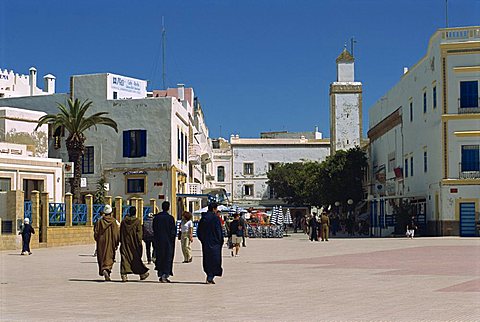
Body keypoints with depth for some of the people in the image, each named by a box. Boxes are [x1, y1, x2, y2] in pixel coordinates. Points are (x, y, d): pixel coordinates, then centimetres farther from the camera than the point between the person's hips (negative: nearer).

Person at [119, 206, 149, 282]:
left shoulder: (123, 221, 3)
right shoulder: (137, 221, -7)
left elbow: (121, 233, 8)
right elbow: (139, 233, -10)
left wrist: (121, 241, 16)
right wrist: (140, 243, -6)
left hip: (125, 244, 2)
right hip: (134, 244, -2)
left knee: (125, 258, 0)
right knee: (136, 258, 9)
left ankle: (124, 275, -11)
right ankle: (143, 274, 20)